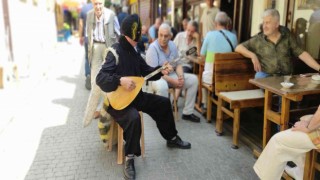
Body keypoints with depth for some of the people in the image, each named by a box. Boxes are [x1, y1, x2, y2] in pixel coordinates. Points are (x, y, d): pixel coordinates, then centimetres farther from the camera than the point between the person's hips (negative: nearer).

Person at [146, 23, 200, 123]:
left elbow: (178, 64, 9)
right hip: (156, 78, -7)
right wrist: (172, 81, -26)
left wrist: (181, 76, -13)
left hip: (172, 75, 7)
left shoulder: (172, 45, 3)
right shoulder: (153, 47, -17)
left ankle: (187, 113, 1)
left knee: (193, 79, -6)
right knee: (162, 86, -40)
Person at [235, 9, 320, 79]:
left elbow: (301, 54, 7)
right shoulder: (258, 39, 5)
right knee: (260, 76, -30)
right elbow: (239, 47, 5)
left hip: (286, 77, 1)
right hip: (266, 77, 0)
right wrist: (253, 55, -11)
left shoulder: (286, 35, 9)